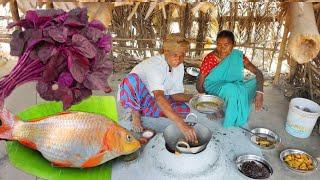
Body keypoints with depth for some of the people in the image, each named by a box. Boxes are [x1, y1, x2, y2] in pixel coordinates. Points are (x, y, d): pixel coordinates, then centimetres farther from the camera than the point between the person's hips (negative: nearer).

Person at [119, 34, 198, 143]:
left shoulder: (179, 67, -4)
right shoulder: (154, 65, -30)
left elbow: (175, 94, 1)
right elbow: (159, 97, -44)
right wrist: (181, 124, -54)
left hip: (153, 103, 7)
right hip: (136, 100, -6)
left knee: (184, 109, -17)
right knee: (132, 78, -37)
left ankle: (143, 112, -2)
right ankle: (136, 114, -11)